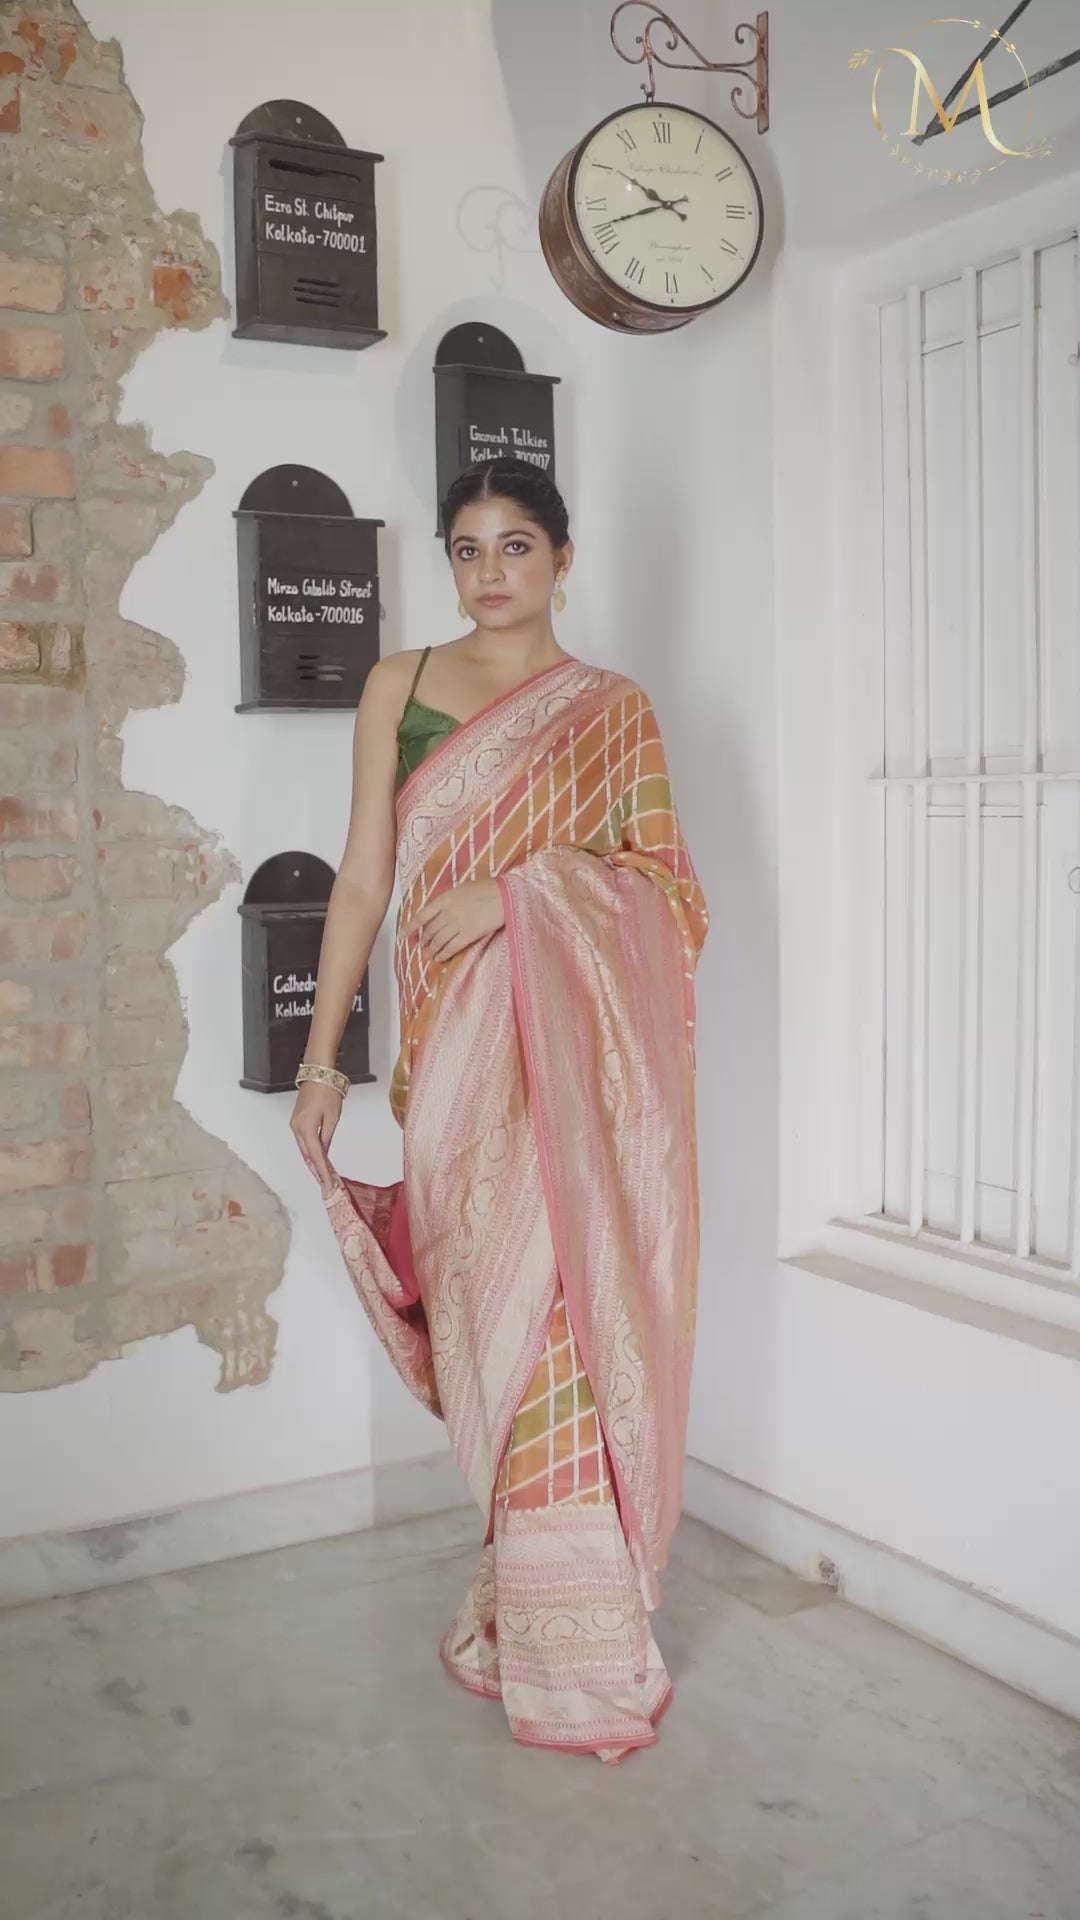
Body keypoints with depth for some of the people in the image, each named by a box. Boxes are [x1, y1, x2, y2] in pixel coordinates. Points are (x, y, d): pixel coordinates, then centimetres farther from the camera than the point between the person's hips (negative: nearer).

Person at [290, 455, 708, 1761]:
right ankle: (521, 1612, 20)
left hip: (576, 1054, 0)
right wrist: (320, 1054, 3)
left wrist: (521, 886, -13)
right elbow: (363, 878, 7)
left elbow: (671, 887, 2)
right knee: (492, 1317, 3)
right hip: (455, 1047, 1)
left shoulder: (612, 710, 9)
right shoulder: (400, 687, 10)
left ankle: (571, 1636, 15)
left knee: (566, 1318, -1)